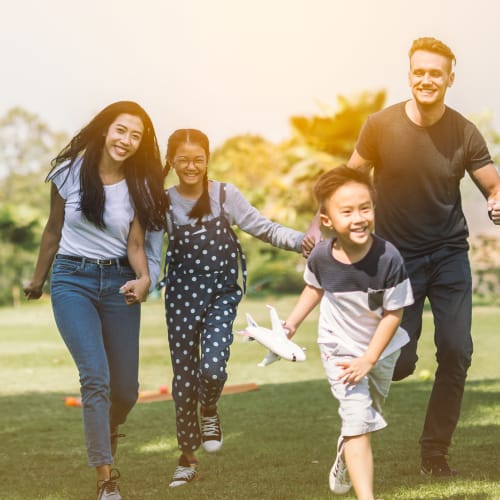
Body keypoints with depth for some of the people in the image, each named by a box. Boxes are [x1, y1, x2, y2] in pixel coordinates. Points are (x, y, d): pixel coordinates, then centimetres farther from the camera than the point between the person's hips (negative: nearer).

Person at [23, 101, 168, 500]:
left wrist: (144, 278, -23)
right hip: (72, 279, -2)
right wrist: (38, 279, 17)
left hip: (118, 283, 2)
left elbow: (135, 244, -2)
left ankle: (107, 433, 42)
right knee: (96, 374, -20)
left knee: (126, 388, 5)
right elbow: (54, 230, 8)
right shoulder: (71, 172, -4)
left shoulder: (139, 186, 0)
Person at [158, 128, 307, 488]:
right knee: (184, 375, 5)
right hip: (182, 294, 1)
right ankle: (188, 457, 21)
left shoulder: (225, 195, -1)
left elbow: (263, 228, -6)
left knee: (212, 367, -19)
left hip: (221, 293, -1)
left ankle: (209, 412, 18)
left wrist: (302, 241, -18)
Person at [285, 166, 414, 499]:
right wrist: (292, 324, 0)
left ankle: (345, 458, 55)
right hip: (341, 349, -1)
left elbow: (394, 313, -20)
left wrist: (368, 360, -21)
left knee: (370, 414, 24)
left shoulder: (389, 259, -30)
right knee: (358, 420, -13)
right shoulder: (321, 257, -23)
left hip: (382, 348, 2)